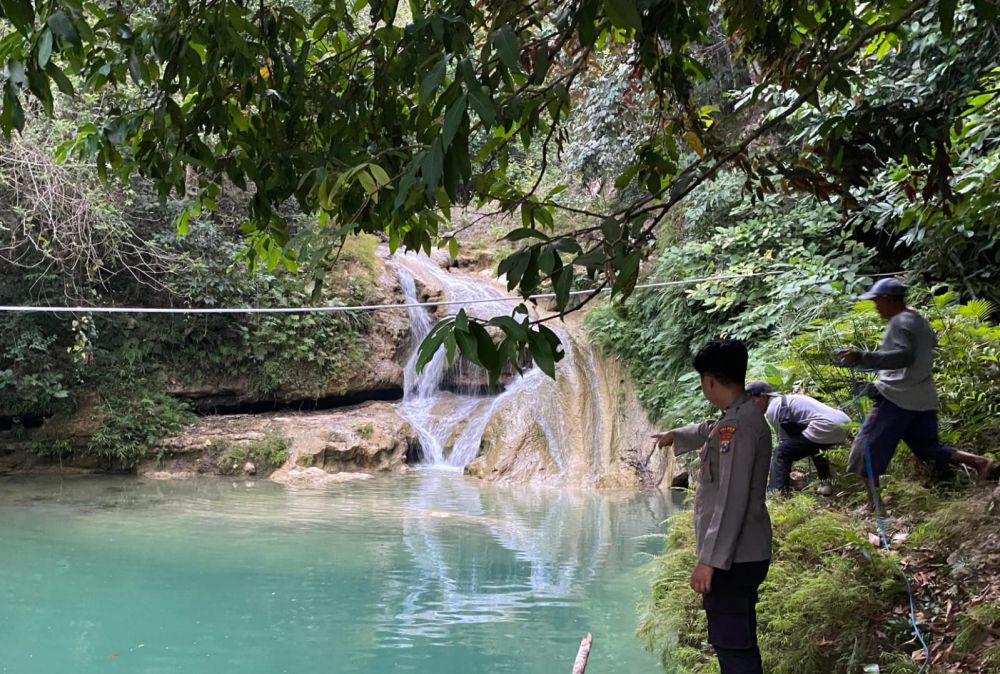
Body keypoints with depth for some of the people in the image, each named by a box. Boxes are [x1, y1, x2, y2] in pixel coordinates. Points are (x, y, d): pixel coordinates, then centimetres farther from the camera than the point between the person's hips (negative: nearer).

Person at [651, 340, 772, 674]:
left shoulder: (738, 425, -19)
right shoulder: (740, 418, 13)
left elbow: (732, 500, -26)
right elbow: (709, 431, 37)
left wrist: (709, 559, -26)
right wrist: (674, 435, 55)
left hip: (732, 559, -10)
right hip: (739, 555, 10)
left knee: (732, 645, -8)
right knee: (738, 642, 17)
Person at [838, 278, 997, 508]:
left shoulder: (900, 322, -14)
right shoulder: (918, 319, 15)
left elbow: (904, 356, -27)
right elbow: (932, 341, 32)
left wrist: (862, 359, -35)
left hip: (897, 396, -9)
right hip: (922, 398, 9)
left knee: (869, 446, -3)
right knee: (928, 448, 17)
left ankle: (873, 503, -4)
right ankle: (980, 462, 3)